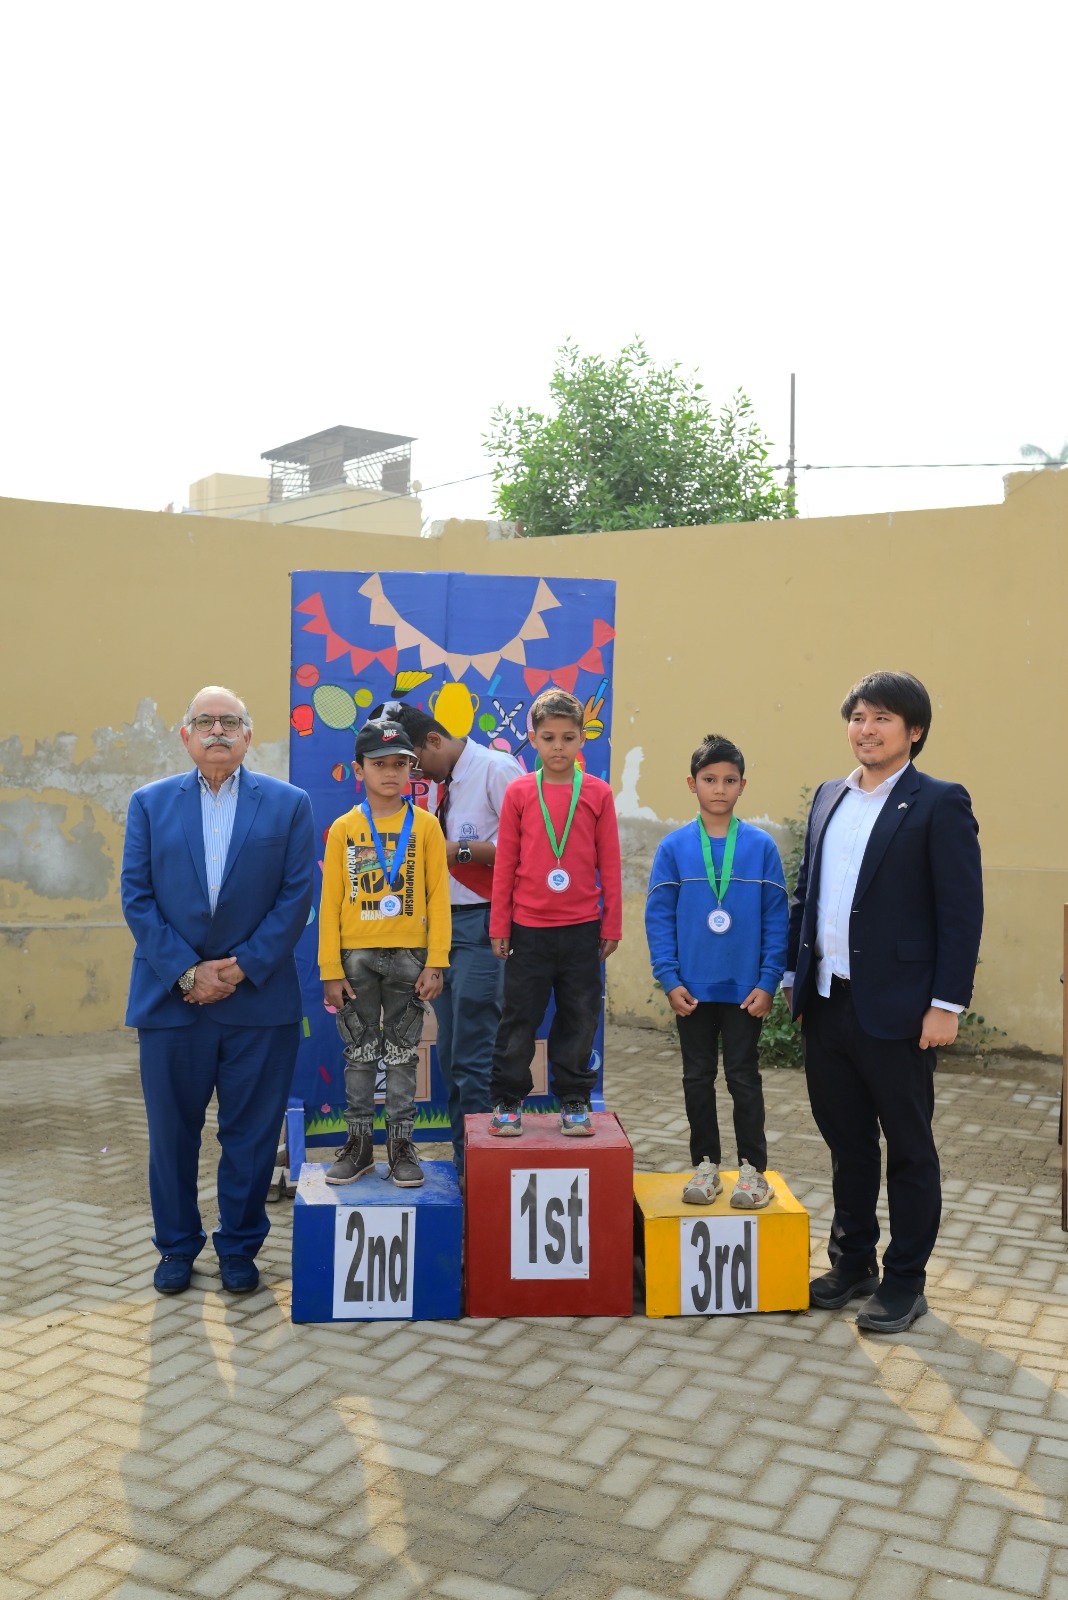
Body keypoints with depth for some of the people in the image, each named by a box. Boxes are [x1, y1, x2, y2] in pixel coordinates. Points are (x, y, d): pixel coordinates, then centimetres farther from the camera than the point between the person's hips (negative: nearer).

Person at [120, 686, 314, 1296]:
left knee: (252, 1133, 7)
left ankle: (239, 1248, 25)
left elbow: (296, 897, -2)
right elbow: (137, 897, 0)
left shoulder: (289, 804, 3)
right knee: (173, 1131, 10)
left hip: (259, 998, -1)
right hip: (172, 996, 1)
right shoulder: (151, 803, 6)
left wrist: (243, 967, -10)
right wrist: (187, 971, -9)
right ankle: (177, 1249, 28)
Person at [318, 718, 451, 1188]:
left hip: (408, 955, -1)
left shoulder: (425, 825, 0)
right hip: (356, 956, 1)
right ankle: (359, 1143, 21)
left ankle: (400, 1144, 18)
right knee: (360, 1052, 10)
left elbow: (438, 897, -1)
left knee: (402, 1053, 8)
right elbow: (331, 902, 1)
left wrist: (435, 963, -6)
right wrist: (331, 969, -3)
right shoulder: (343, 828, 2)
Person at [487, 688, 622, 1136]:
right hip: (528, 928, 0)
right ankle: (507, 1101, 20)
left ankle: (574, 1101, 23)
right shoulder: (519, 793, -1)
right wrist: (499, 926, 1)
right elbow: (504, 863, 1)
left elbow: (610, 864, 3)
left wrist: (611, 926, 3)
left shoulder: (598, 793, 0)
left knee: (579, 1018, 9)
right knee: (519, 1017, 8)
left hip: (582, 929, 1)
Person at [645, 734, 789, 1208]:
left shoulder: (761, 846, -4)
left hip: (745, 987, -1)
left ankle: (752, 1168, 20)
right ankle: (706, 1165, 24)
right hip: (692, 988, 1)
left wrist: (767, 982, -7)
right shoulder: (673, 847, -3)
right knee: (698, 1078, 12)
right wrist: (670, 979, -8)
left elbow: (777, 919, -3)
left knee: (743, 1077, 8)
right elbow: (659, 918, -2)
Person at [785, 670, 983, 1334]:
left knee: (909, 1147, 8)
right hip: (826, 1003, 6)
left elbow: (962, 911, -10)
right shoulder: (830, 798, 11)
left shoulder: (939, 804, -7)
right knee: (846, 1140, 16)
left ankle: (905, 1281, 21)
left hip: (895, 1008, -6)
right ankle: (853, 1263, 31)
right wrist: (795, 975, 12)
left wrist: (947, 1004, -14)